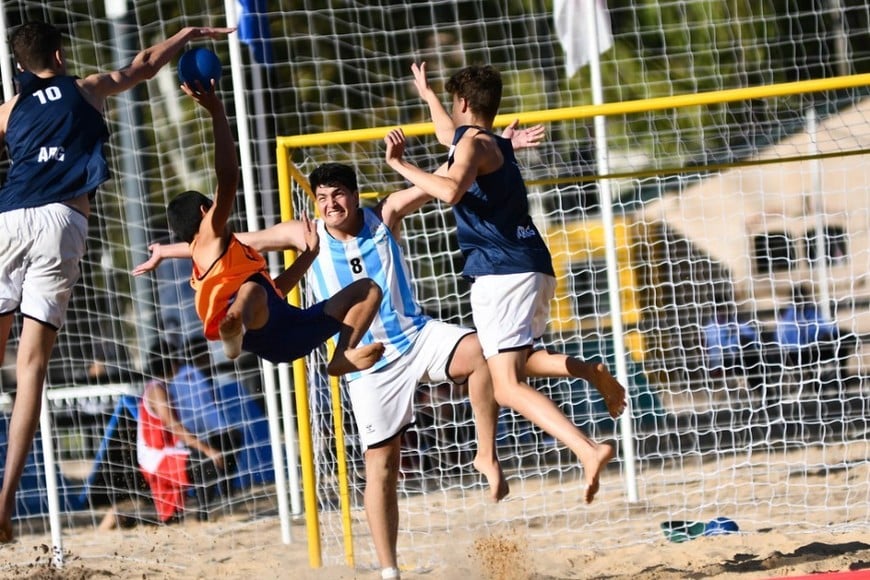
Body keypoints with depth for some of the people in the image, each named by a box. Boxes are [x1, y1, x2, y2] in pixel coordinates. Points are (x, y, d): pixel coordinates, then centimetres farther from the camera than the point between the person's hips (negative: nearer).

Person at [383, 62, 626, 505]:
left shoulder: (473, 144, -4)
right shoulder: (498, 145, 24)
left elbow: (452, 190, -26)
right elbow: (450, 136, 48)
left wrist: (401, 165, -16)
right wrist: (426, 94, 64)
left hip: (501, 272, -9)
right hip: (535, 268, 9)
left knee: (506, 387, -17)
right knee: (515, 363, 29)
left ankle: (588, 450, -35)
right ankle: (590, 372, 4)